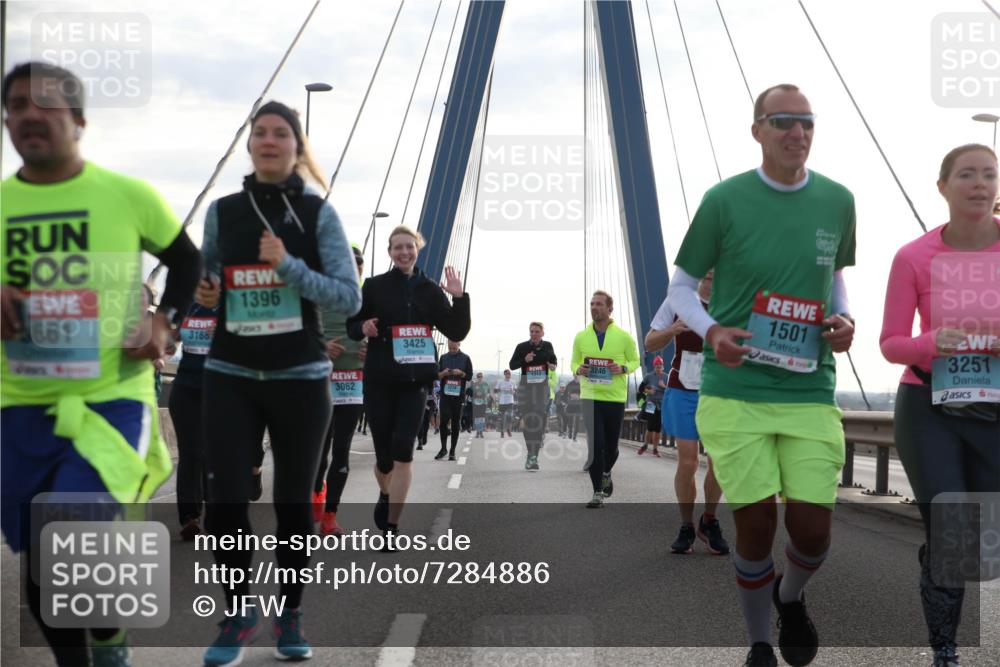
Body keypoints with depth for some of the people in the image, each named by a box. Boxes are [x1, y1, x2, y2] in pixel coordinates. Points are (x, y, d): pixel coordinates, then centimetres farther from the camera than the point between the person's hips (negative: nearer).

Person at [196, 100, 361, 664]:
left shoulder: (319, 213, -2)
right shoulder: (223, 211, 4)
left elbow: (350, 299, -8)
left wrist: (287, 265, -18)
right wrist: (204, 293, -4)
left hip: (301, 379, -1)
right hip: (231, 378, 1)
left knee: (295, 502, 7)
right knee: (227, 501, -6)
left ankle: (291, 613, 27)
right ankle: (237, 613, 16)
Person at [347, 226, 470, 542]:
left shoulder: (429, 289, 6)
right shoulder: (374, 286, 2)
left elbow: (456, 332, 3)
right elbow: (351, 326, 8)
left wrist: (459, 298, -9)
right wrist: (363, 328, -14)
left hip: (415, 382, 0)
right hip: (379, 381, 0)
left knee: (403, 451, -12)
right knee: (384, 454, 5)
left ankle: (391, 526, -5)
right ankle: (385, 495, 40)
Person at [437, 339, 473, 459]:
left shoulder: (465, 358, 6)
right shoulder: (443, 358, 12)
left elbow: (469, 376, 5)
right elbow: (437, 376, 12)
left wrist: (461, 373, -13)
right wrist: (444, 373, -9)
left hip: (458, 395, -1)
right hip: (445, 394, 1)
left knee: (456, 422, 2)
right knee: (444, 420, -10)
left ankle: (452, 451, 7)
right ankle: (443, 448, 1)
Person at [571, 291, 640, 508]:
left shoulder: (623, 337, -1)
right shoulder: (581, 337, 4)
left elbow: (635, 360, 9)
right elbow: (574, 362, 16)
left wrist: (623, 368, -13)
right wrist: (578, 370, -8)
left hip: (615, 398, 0)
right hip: (590, 397, 0)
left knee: (611, 445, 10)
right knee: (595, 445, -7)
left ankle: (606, 474, 42)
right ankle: (598, 493, -1)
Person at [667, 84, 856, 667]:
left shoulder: (837, 201, 6)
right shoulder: (725, 200, -4)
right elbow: (681, 288, 5)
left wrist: (843, 318, 1)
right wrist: (711, 331, -14)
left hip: (810, 392, 2)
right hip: (735, 391, -2)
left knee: (813, 527, -1)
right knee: (756, 524, 0)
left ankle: (791, 597, 35)